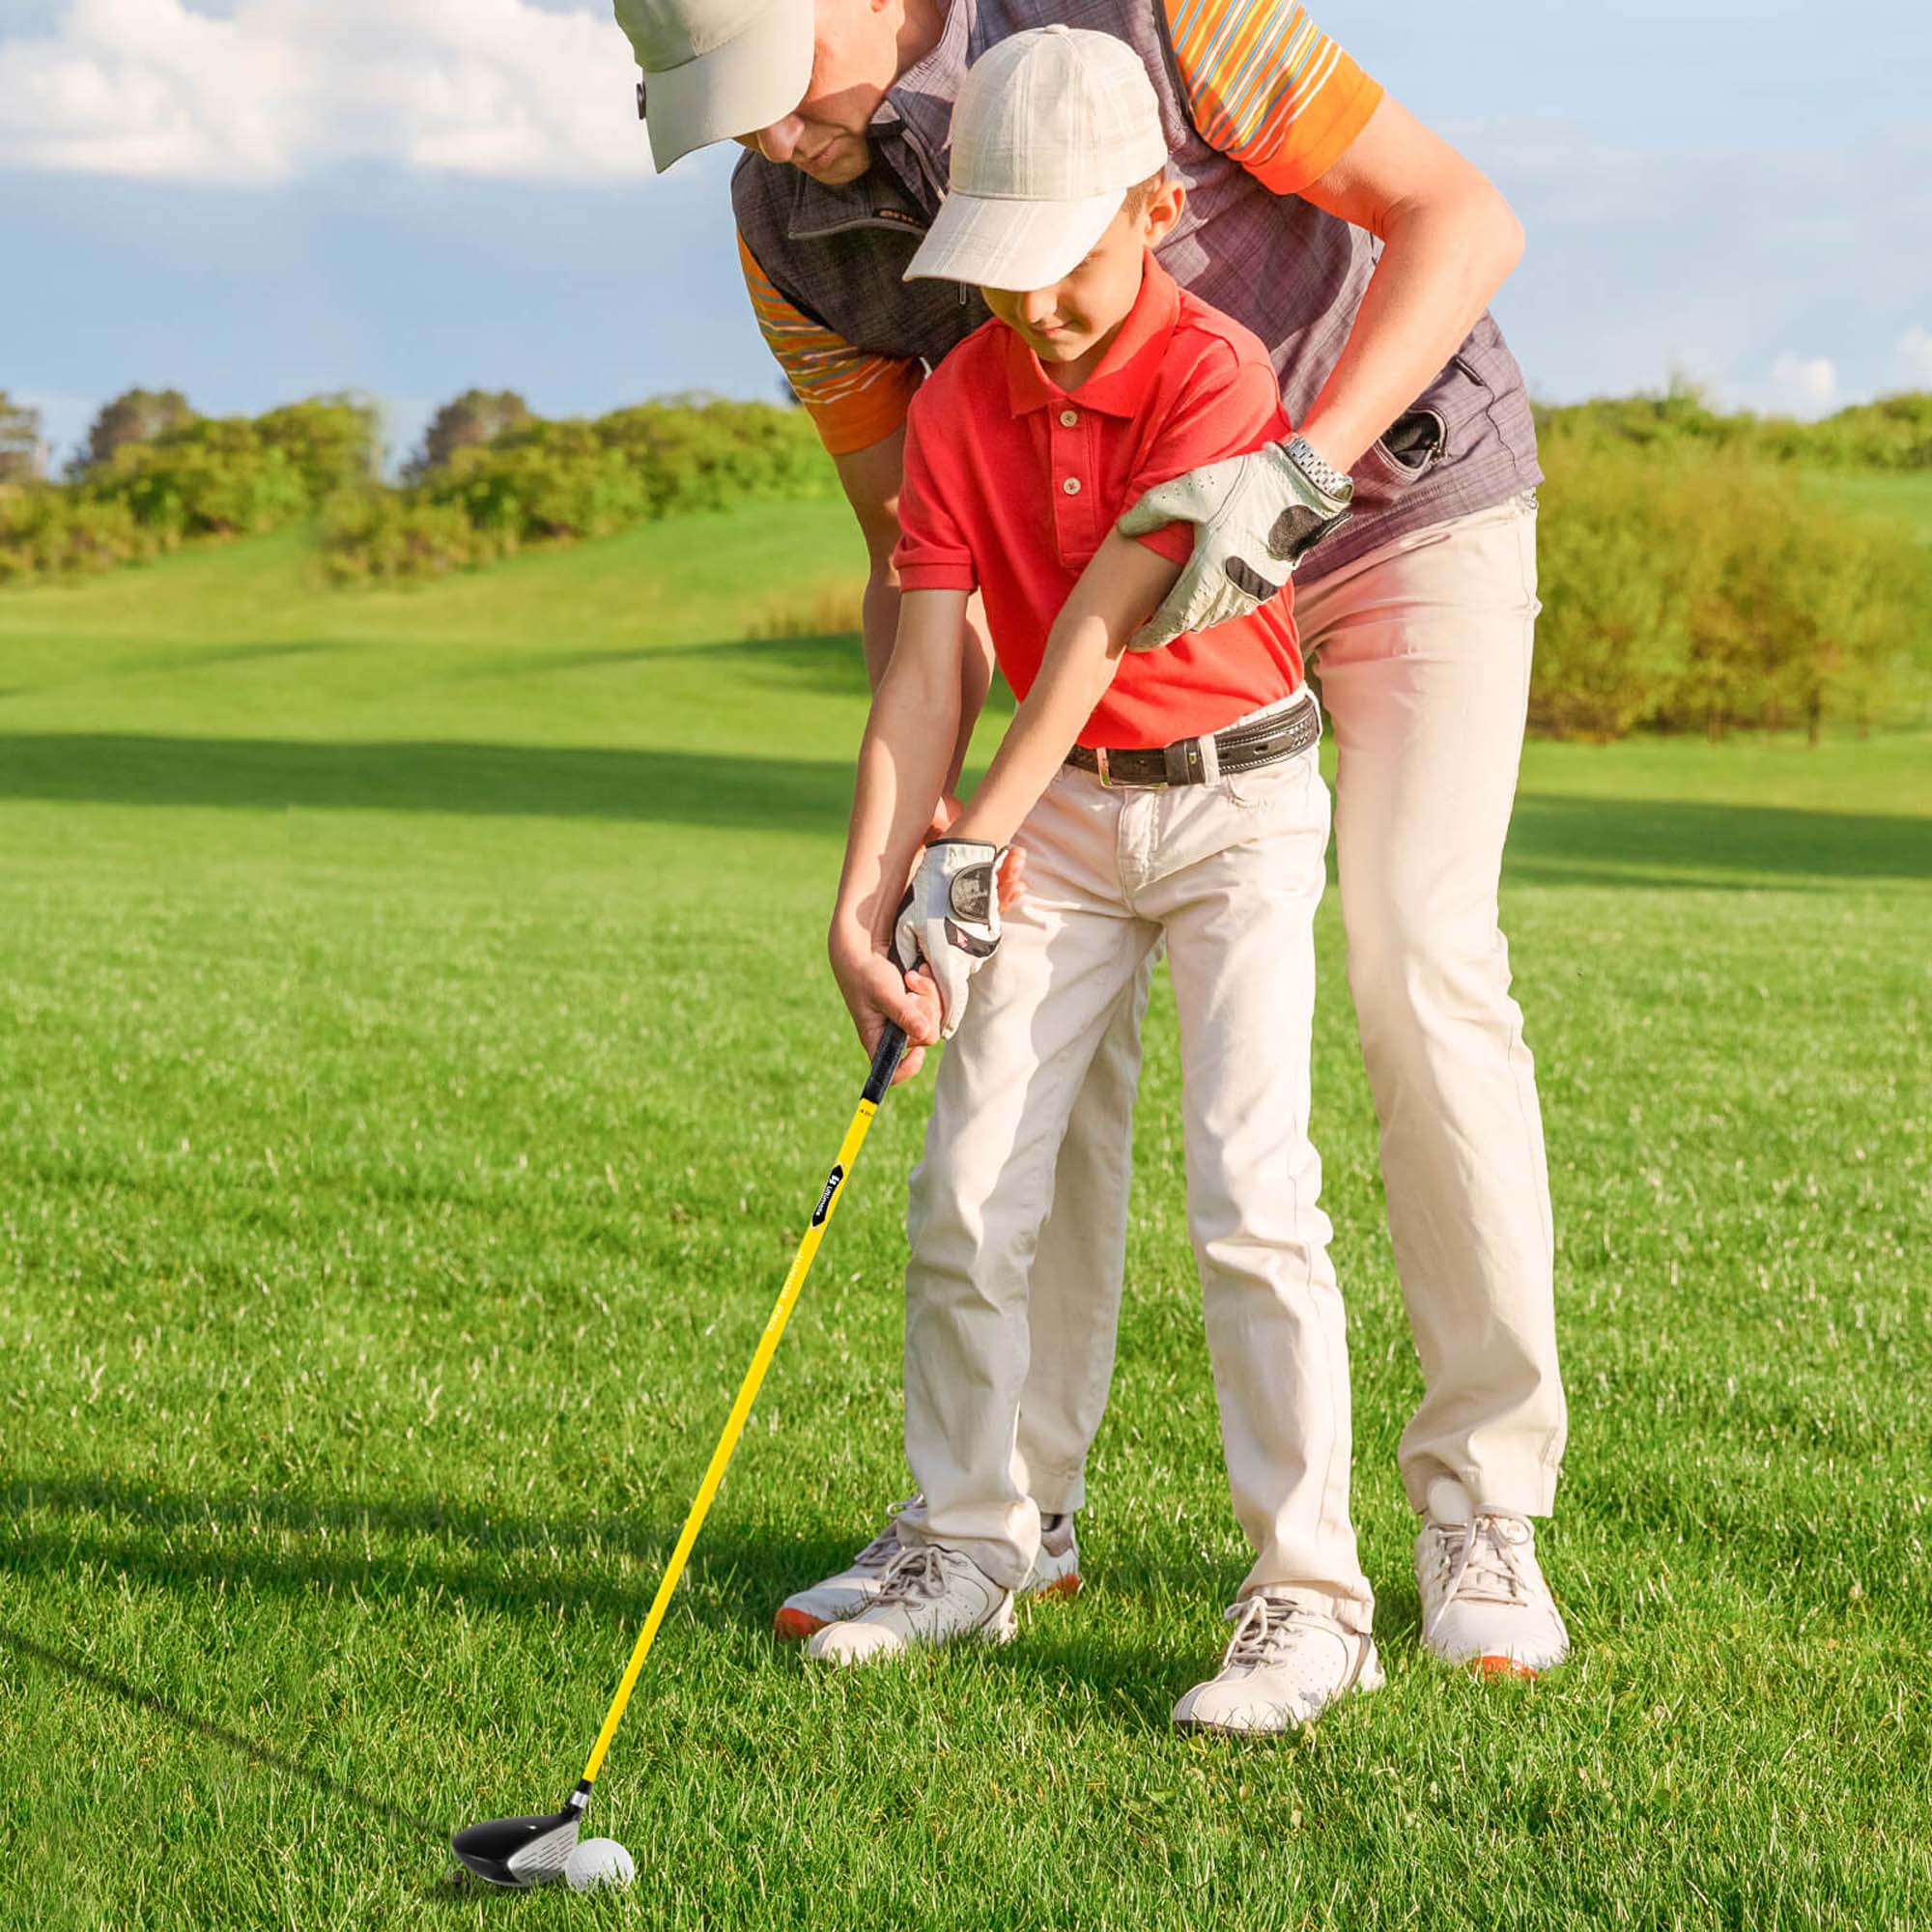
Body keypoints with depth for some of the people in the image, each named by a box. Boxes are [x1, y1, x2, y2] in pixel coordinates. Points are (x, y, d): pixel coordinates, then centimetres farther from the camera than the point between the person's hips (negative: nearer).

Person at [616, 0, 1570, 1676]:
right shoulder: (788, 225, -12)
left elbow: (1459, 214, -26)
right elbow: (918, 546, -5)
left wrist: (1295, 467, -38)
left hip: (1403, 482, -5)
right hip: (1155, 554, 5)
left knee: (1421, 963, -16)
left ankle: (1483, 1512, -7)